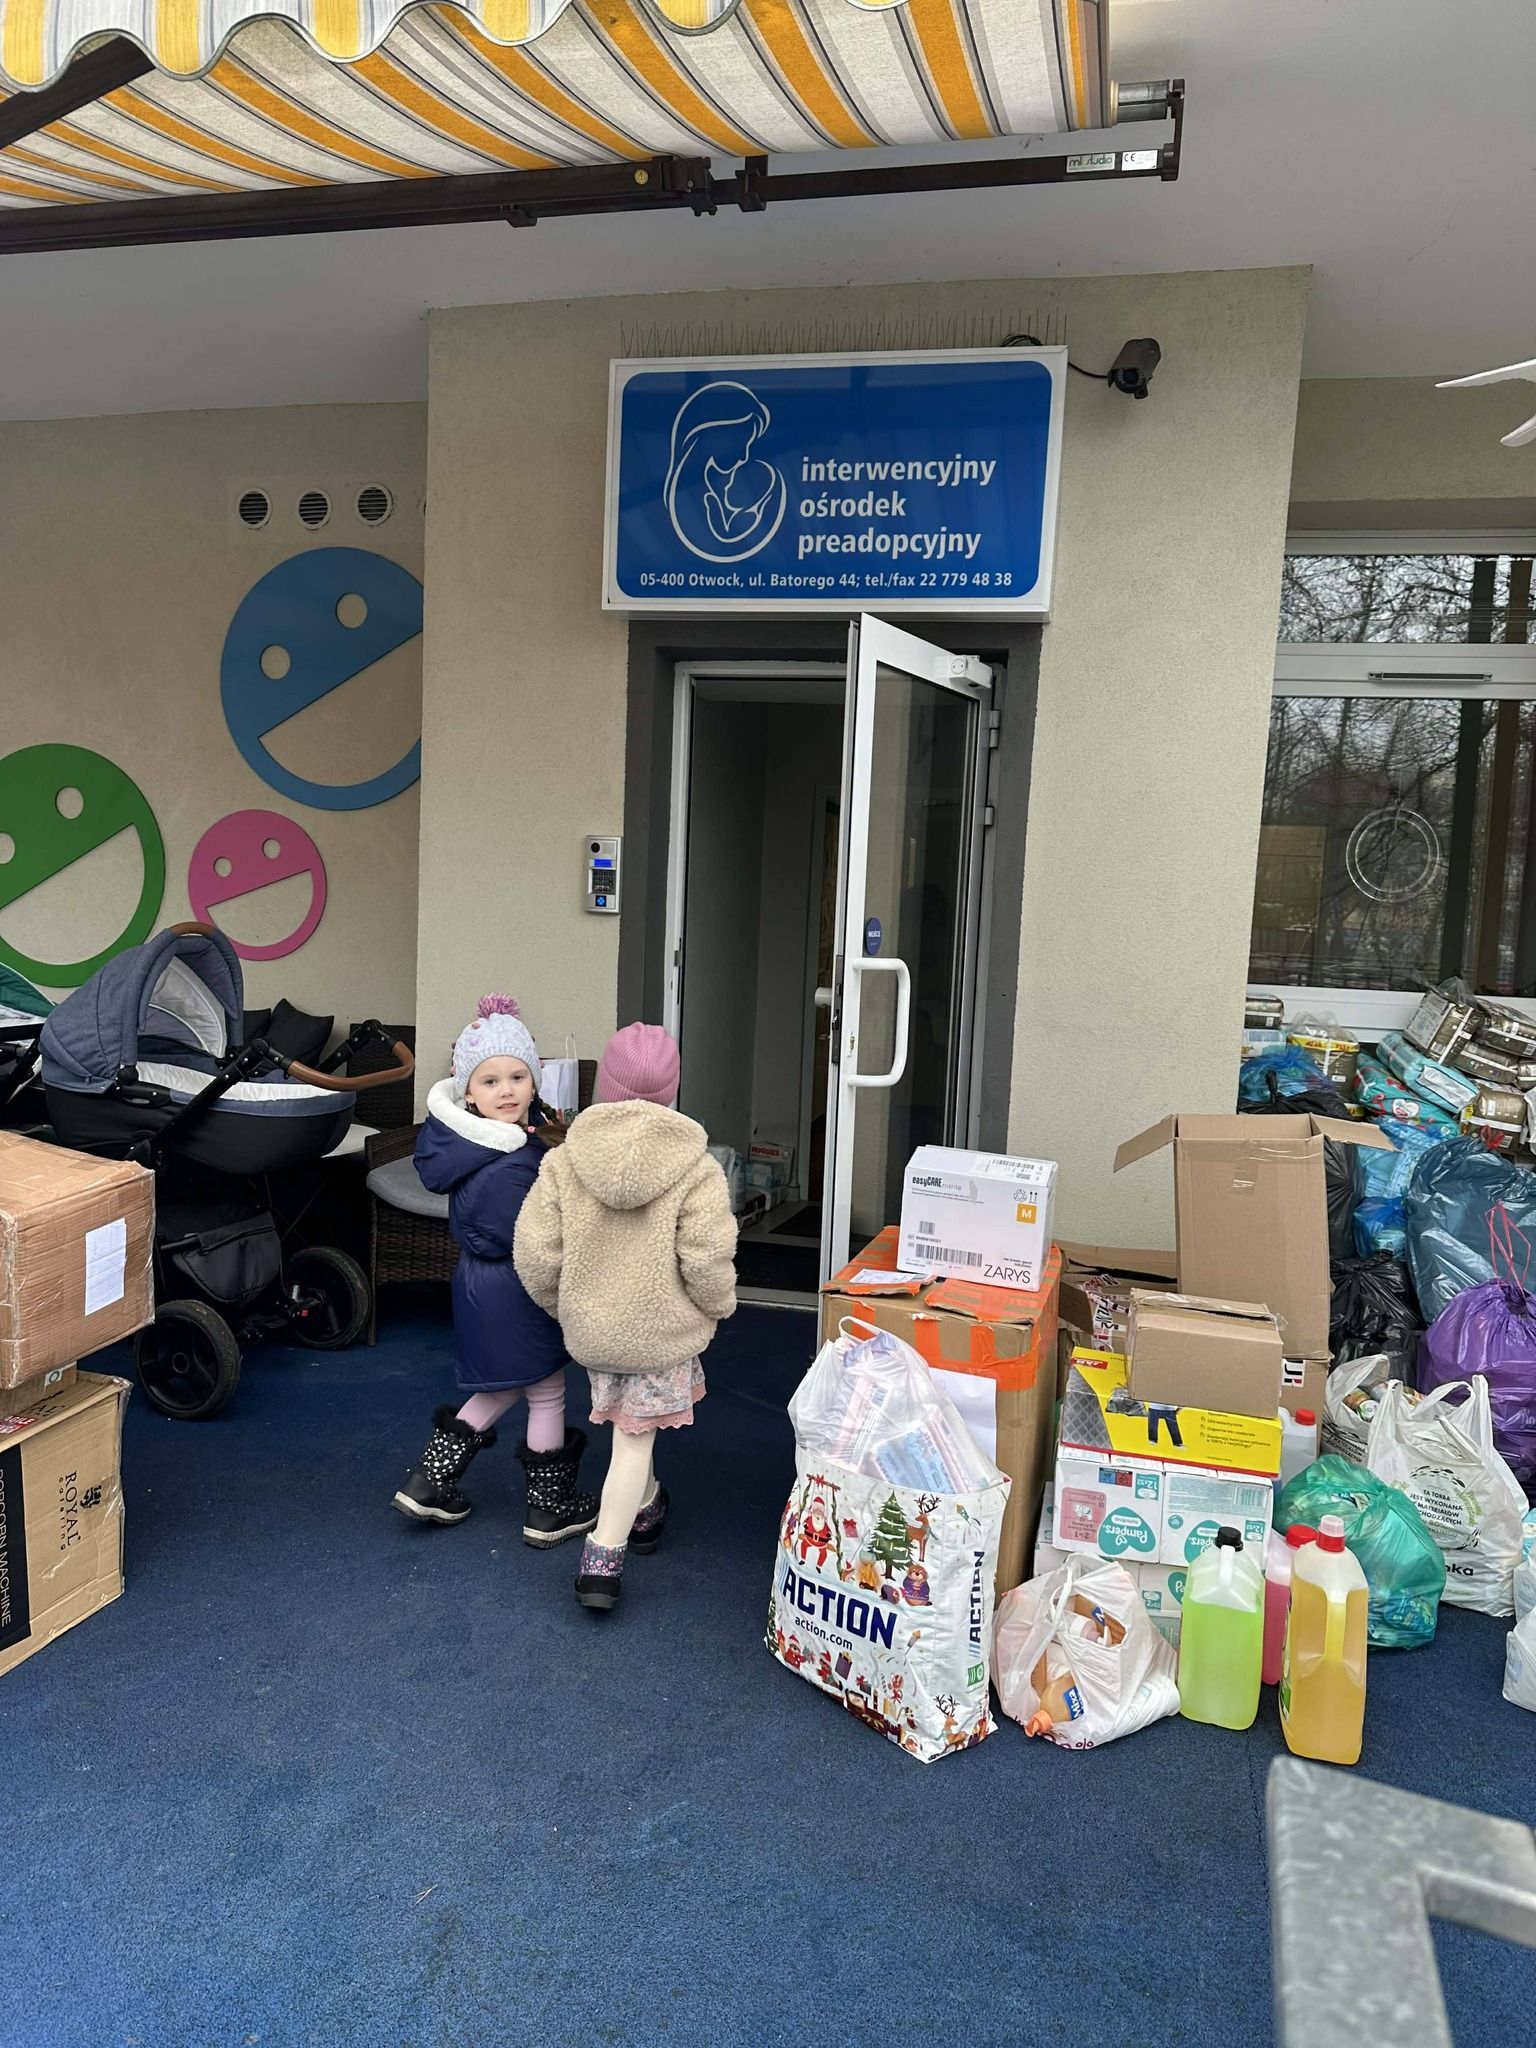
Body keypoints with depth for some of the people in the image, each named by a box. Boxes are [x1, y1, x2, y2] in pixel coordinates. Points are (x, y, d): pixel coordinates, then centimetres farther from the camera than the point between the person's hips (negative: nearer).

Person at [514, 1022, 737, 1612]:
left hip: (590, 1329, 4)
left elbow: (535, 1253, -10)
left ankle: (646, 1506, 50)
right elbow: (707, 1263, -21)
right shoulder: (695, 1170, -18)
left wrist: (561, 1303, 10)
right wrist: (718, 1307, 1)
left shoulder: (564, 1161, -10)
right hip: (663, 1332, -4)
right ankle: (604, 1555, 4)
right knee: (634, 1437, 9)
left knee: (628, 1424, 27)